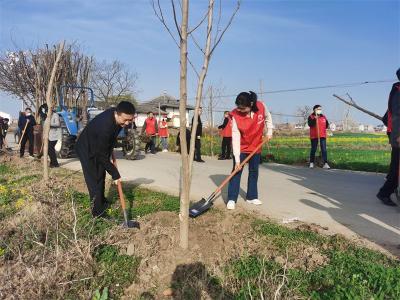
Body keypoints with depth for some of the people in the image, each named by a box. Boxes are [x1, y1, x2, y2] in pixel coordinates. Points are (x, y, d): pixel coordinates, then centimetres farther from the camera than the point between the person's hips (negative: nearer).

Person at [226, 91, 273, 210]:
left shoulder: (261, 106, -20)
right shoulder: (235, 115, -26)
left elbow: (267, 117, 6)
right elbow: (235, 138, -26)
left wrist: (269, 132, -1)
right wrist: (237, 159, -27)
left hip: (256, 147, 3)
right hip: (241, 148, -3)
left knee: (254, 172, 11)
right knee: (236, 171, -5)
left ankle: (252, 197, 25)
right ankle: (231, 199, 2)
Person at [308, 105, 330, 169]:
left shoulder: (323, 117, 13)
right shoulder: (311, 117, 0)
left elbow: (327, 125, 18)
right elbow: (310, 124, -17)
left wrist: (328, 126, -3)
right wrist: (315, 119, -27)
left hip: (322, 136, 3)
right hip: (314, 136, -3)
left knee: (324, 149, -5)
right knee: (313, 149, 4)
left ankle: (325, 164, -7)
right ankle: (311, 163, 17)